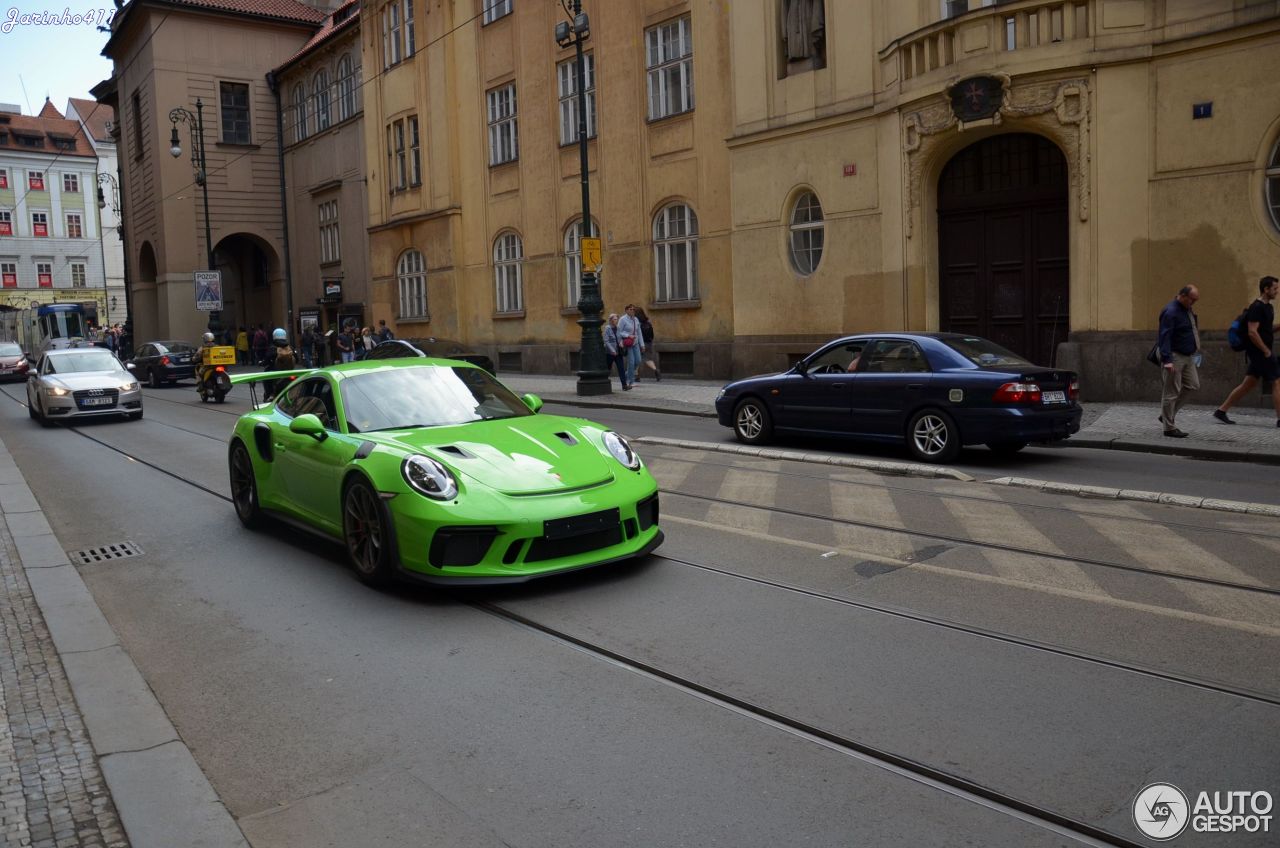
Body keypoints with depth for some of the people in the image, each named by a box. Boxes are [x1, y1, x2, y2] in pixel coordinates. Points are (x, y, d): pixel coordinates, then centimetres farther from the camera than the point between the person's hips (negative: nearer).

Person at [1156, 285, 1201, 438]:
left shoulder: (1187, 309, 11)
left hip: (1187, 356, 10)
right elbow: (1165, 337, -24)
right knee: (1171, 392, -4)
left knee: (1192, 385, 11)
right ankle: (1170, 428, 3)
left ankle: (1167, 415, 20)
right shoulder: (1171, 312, -18)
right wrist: (1167, 360, -30)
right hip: (1174, 356, -10)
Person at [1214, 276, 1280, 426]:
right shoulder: (1256, 308, -15)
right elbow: (1252, 332, -22)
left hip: (1260, 353, 10)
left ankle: (1221, 411, 13)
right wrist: (1266, 350, -18)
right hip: (1259, 352, -10)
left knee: (1248, 385, 10)